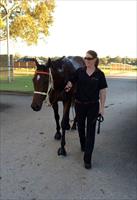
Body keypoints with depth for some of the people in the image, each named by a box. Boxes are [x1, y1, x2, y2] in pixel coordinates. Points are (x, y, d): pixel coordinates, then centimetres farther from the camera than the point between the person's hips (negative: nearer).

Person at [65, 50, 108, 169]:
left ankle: (87, 158, 6)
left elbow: (103, 92, -4)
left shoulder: (100, 74, -6)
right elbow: (70, 83, 1)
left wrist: (102, 107, -7)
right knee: (81, 127, 18)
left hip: (93, 106, -2)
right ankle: (83, 145, 46)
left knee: (91, 131, 0)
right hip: (79, 104, 3)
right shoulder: (79, 71, -1)